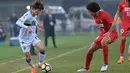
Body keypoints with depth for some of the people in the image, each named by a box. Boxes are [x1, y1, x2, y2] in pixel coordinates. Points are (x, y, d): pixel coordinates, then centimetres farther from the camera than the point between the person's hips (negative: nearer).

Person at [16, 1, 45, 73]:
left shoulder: (35, 15, -1)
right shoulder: (27, 15, -24)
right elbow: (18, 22, -38)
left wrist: (37, 24, 11)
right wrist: (27, 27, -49)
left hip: (33, 36, 6)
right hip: (25, 38, -6)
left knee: (42, 49, -16)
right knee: (28, 56, 0)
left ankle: (40, 64, 7)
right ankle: (33, 67, 30)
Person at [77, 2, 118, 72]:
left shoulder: (104, 14, -21)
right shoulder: (95, 16, 3)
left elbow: (114, 23, -29)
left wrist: (109, 32, -38)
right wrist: (101, 34, 14)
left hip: (112, 33, -8)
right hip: (102, 34, 8)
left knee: (103, 42, -41)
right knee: (90, 50, 4)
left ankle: (105, 63, -30)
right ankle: (86, 67, 26)